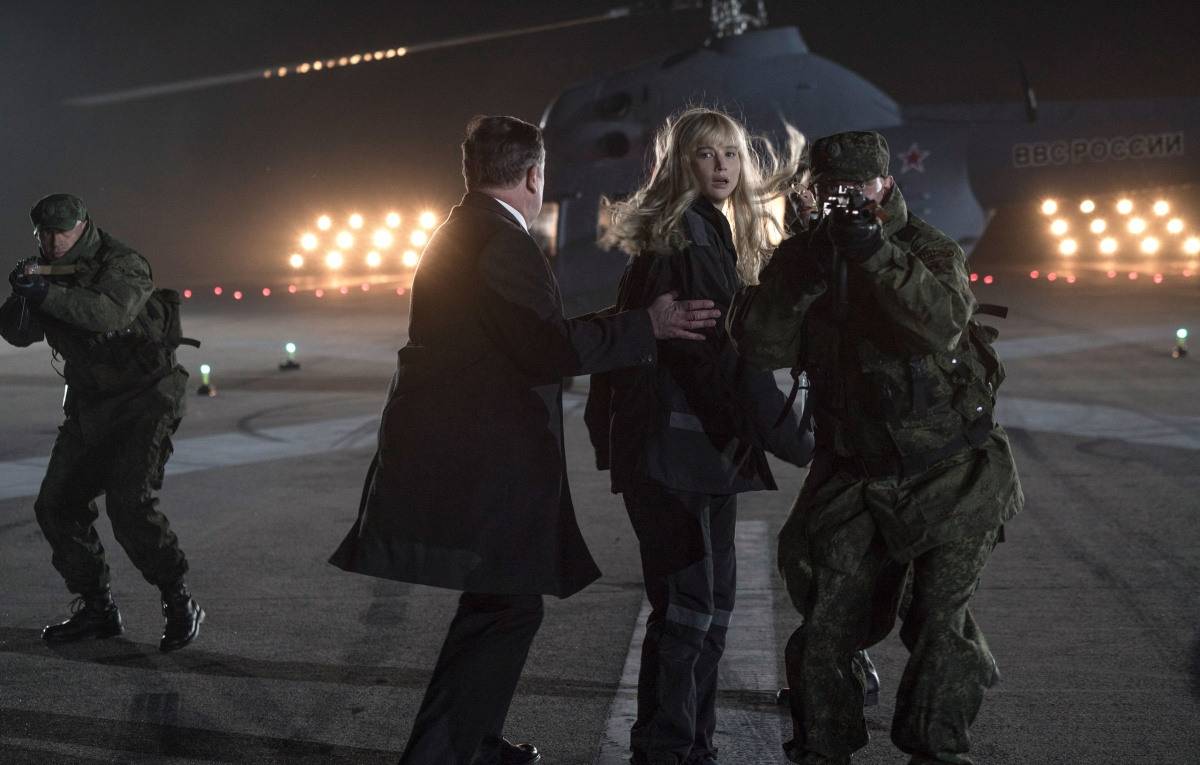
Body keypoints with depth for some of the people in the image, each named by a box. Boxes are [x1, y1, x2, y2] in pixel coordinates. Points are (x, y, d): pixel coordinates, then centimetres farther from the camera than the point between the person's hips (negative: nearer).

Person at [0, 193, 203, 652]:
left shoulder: (122, 264, -15)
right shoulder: (46, 272, 6)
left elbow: (110, 311, -35)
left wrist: (46, 292, -40)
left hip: (143, 402, -7)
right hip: (89, 408, 7)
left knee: (130, 503, -21)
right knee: (56, 506, 2)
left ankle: (180, 606, -7)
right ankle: (96, 610, 15)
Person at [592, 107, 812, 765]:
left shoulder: (710, 233, 19)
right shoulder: (685, 234, -12)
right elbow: (722, 352, -18)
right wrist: (793, 439, -14)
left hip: (704, 445, 10)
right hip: (675, 446, -10)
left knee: (709, 602, 13)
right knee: (690, 604, -6)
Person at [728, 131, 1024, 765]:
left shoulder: (929, 250, -8)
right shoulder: (803, 255, 2)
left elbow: (943, 322, -28)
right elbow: (758, 345, -11)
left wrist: (873, 249, -33)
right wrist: (805, 276, -23)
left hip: (950, 479, -3)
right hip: (854, 480, 3)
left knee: (940, 629, -1)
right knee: (825, 627, 3)